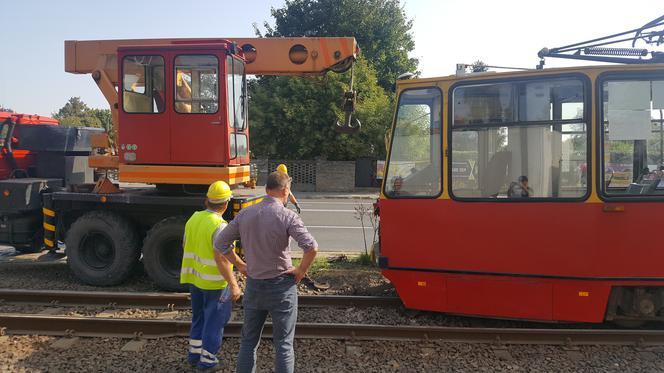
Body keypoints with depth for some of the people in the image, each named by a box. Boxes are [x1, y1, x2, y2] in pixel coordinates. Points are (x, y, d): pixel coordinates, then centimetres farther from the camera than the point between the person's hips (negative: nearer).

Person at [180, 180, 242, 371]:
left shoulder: (194, 218, 0)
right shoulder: (219, 226, -23)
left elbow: (186, 245, 12)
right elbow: (221, 259, -27)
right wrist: (233, 284, -23)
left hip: (194, 278, 7)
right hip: (215, 282, -7)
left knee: (199, 316, 23)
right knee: (215, 320, 8)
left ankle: (195, 353, 34)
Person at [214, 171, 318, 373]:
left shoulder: (245, 214, 0)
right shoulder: (287, 216, -16)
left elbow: (220, 243, 7)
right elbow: (311, 247, -26)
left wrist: (241, 266, 10)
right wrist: (301, 271, -11)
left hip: (253, 285, 4)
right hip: (281, 286, -4)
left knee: (248, 341, 18)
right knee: (283, 345, 8)